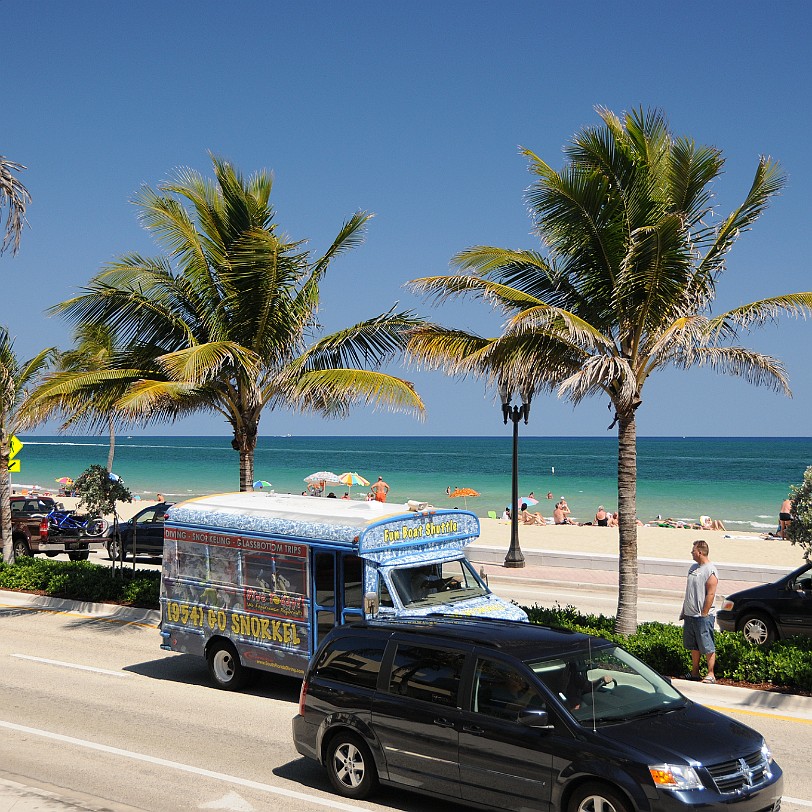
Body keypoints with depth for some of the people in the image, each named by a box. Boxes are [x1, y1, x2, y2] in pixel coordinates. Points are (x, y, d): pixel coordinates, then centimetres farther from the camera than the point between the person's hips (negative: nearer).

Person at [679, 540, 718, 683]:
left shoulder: (710, 571, -14)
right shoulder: (694, 567, 13)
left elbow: (710, 594, -17)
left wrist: (704, 614, -18)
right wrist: (684, 610, 19)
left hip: (702, 616, -9)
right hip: (690, 615, 9)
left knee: (707, 647, -3)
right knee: (693, 646, 15)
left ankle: (711, 675, 2)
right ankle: (694, 673, 23)